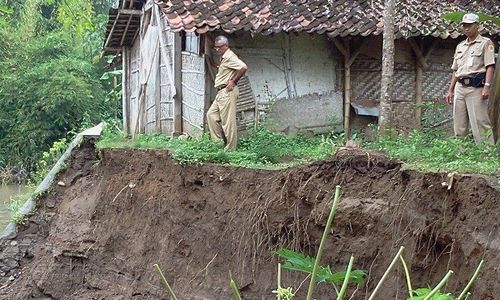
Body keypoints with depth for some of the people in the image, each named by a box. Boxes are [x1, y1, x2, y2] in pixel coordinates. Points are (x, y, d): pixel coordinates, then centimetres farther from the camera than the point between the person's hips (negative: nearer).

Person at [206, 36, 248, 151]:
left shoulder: (230, 57, -13)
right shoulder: (223, 58, 18)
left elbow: (243, 67, -28)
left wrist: (233, 81, -19)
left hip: (227, 92, -11)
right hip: (221, 93, 11)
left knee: (228, 121, -7)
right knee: (211, 114, 11)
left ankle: (231, 149, -3)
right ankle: (219, 141, 13)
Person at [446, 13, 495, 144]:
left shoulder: (485, 43, 3)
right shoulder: (460, 46, 22)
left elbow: (490, 66, -7)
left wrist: (487, 86, -19)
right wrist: (451, 90, 17)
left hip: (476, 87, -6)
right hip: (460, 87, 6)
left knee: (479, 123, -12)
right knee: (459, 126, 5)